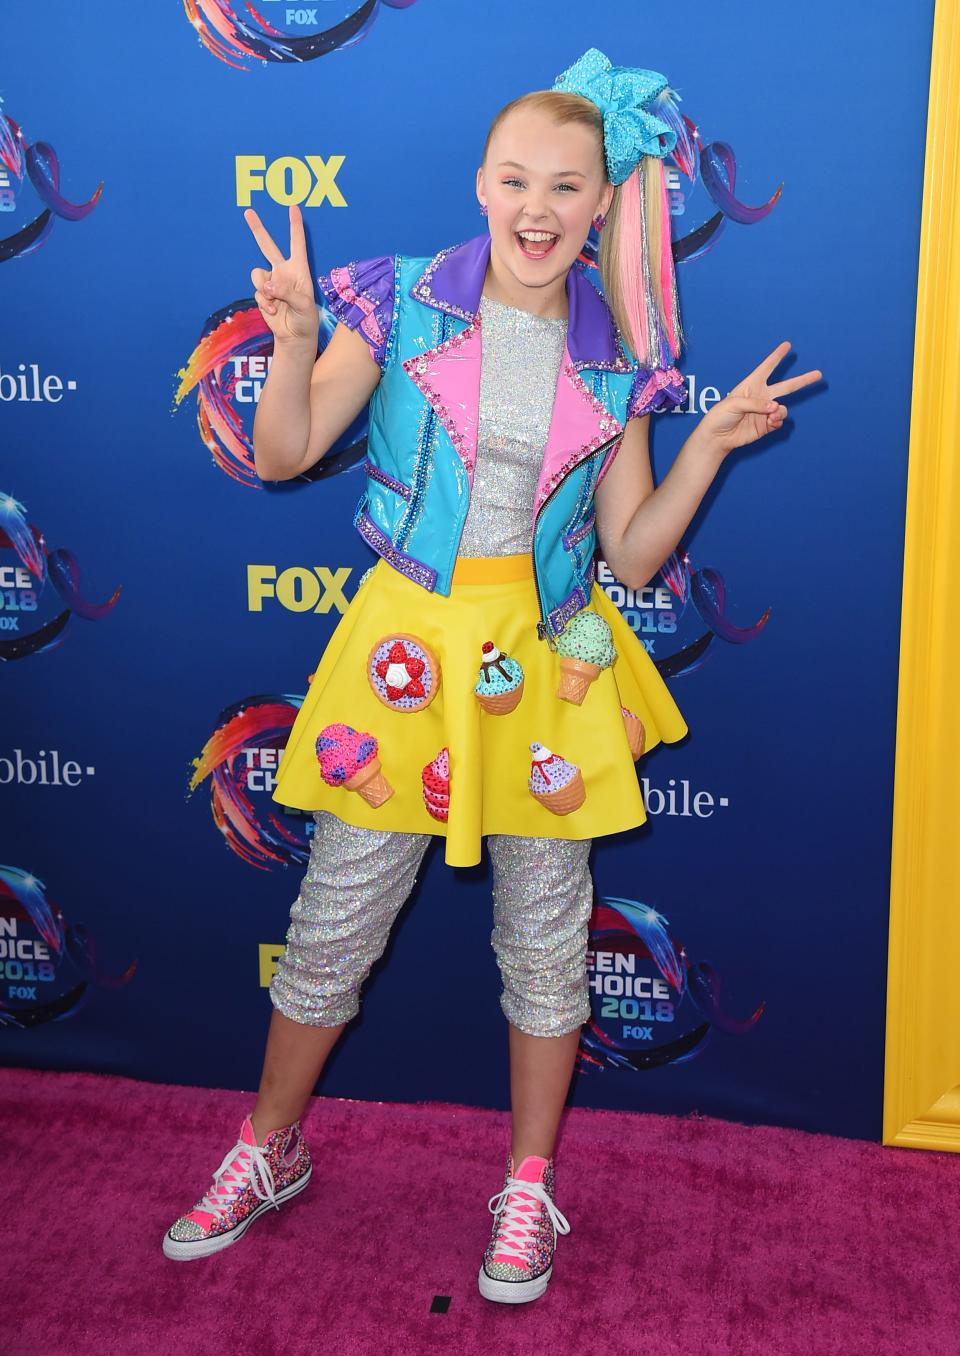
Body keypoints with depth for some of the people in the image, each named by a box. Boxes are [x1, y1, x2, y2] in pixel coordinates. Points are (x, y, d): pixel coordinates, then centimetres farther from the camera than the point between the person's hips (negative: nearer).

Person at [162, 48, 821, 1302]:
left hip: (547, 658, 1)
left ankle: (529, 1187, 32)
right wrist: (294, 339, -18)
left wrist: (711, 442, -8)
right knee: (336, 917, 9)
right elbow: (283, 456, -3)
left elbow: (632, 553, 3)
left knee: (546, 934, 11)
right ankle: (269, 1152, 34)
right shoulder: (399, 300, -2)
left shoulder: (618, 355, 2)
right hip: (407, 643, -1)